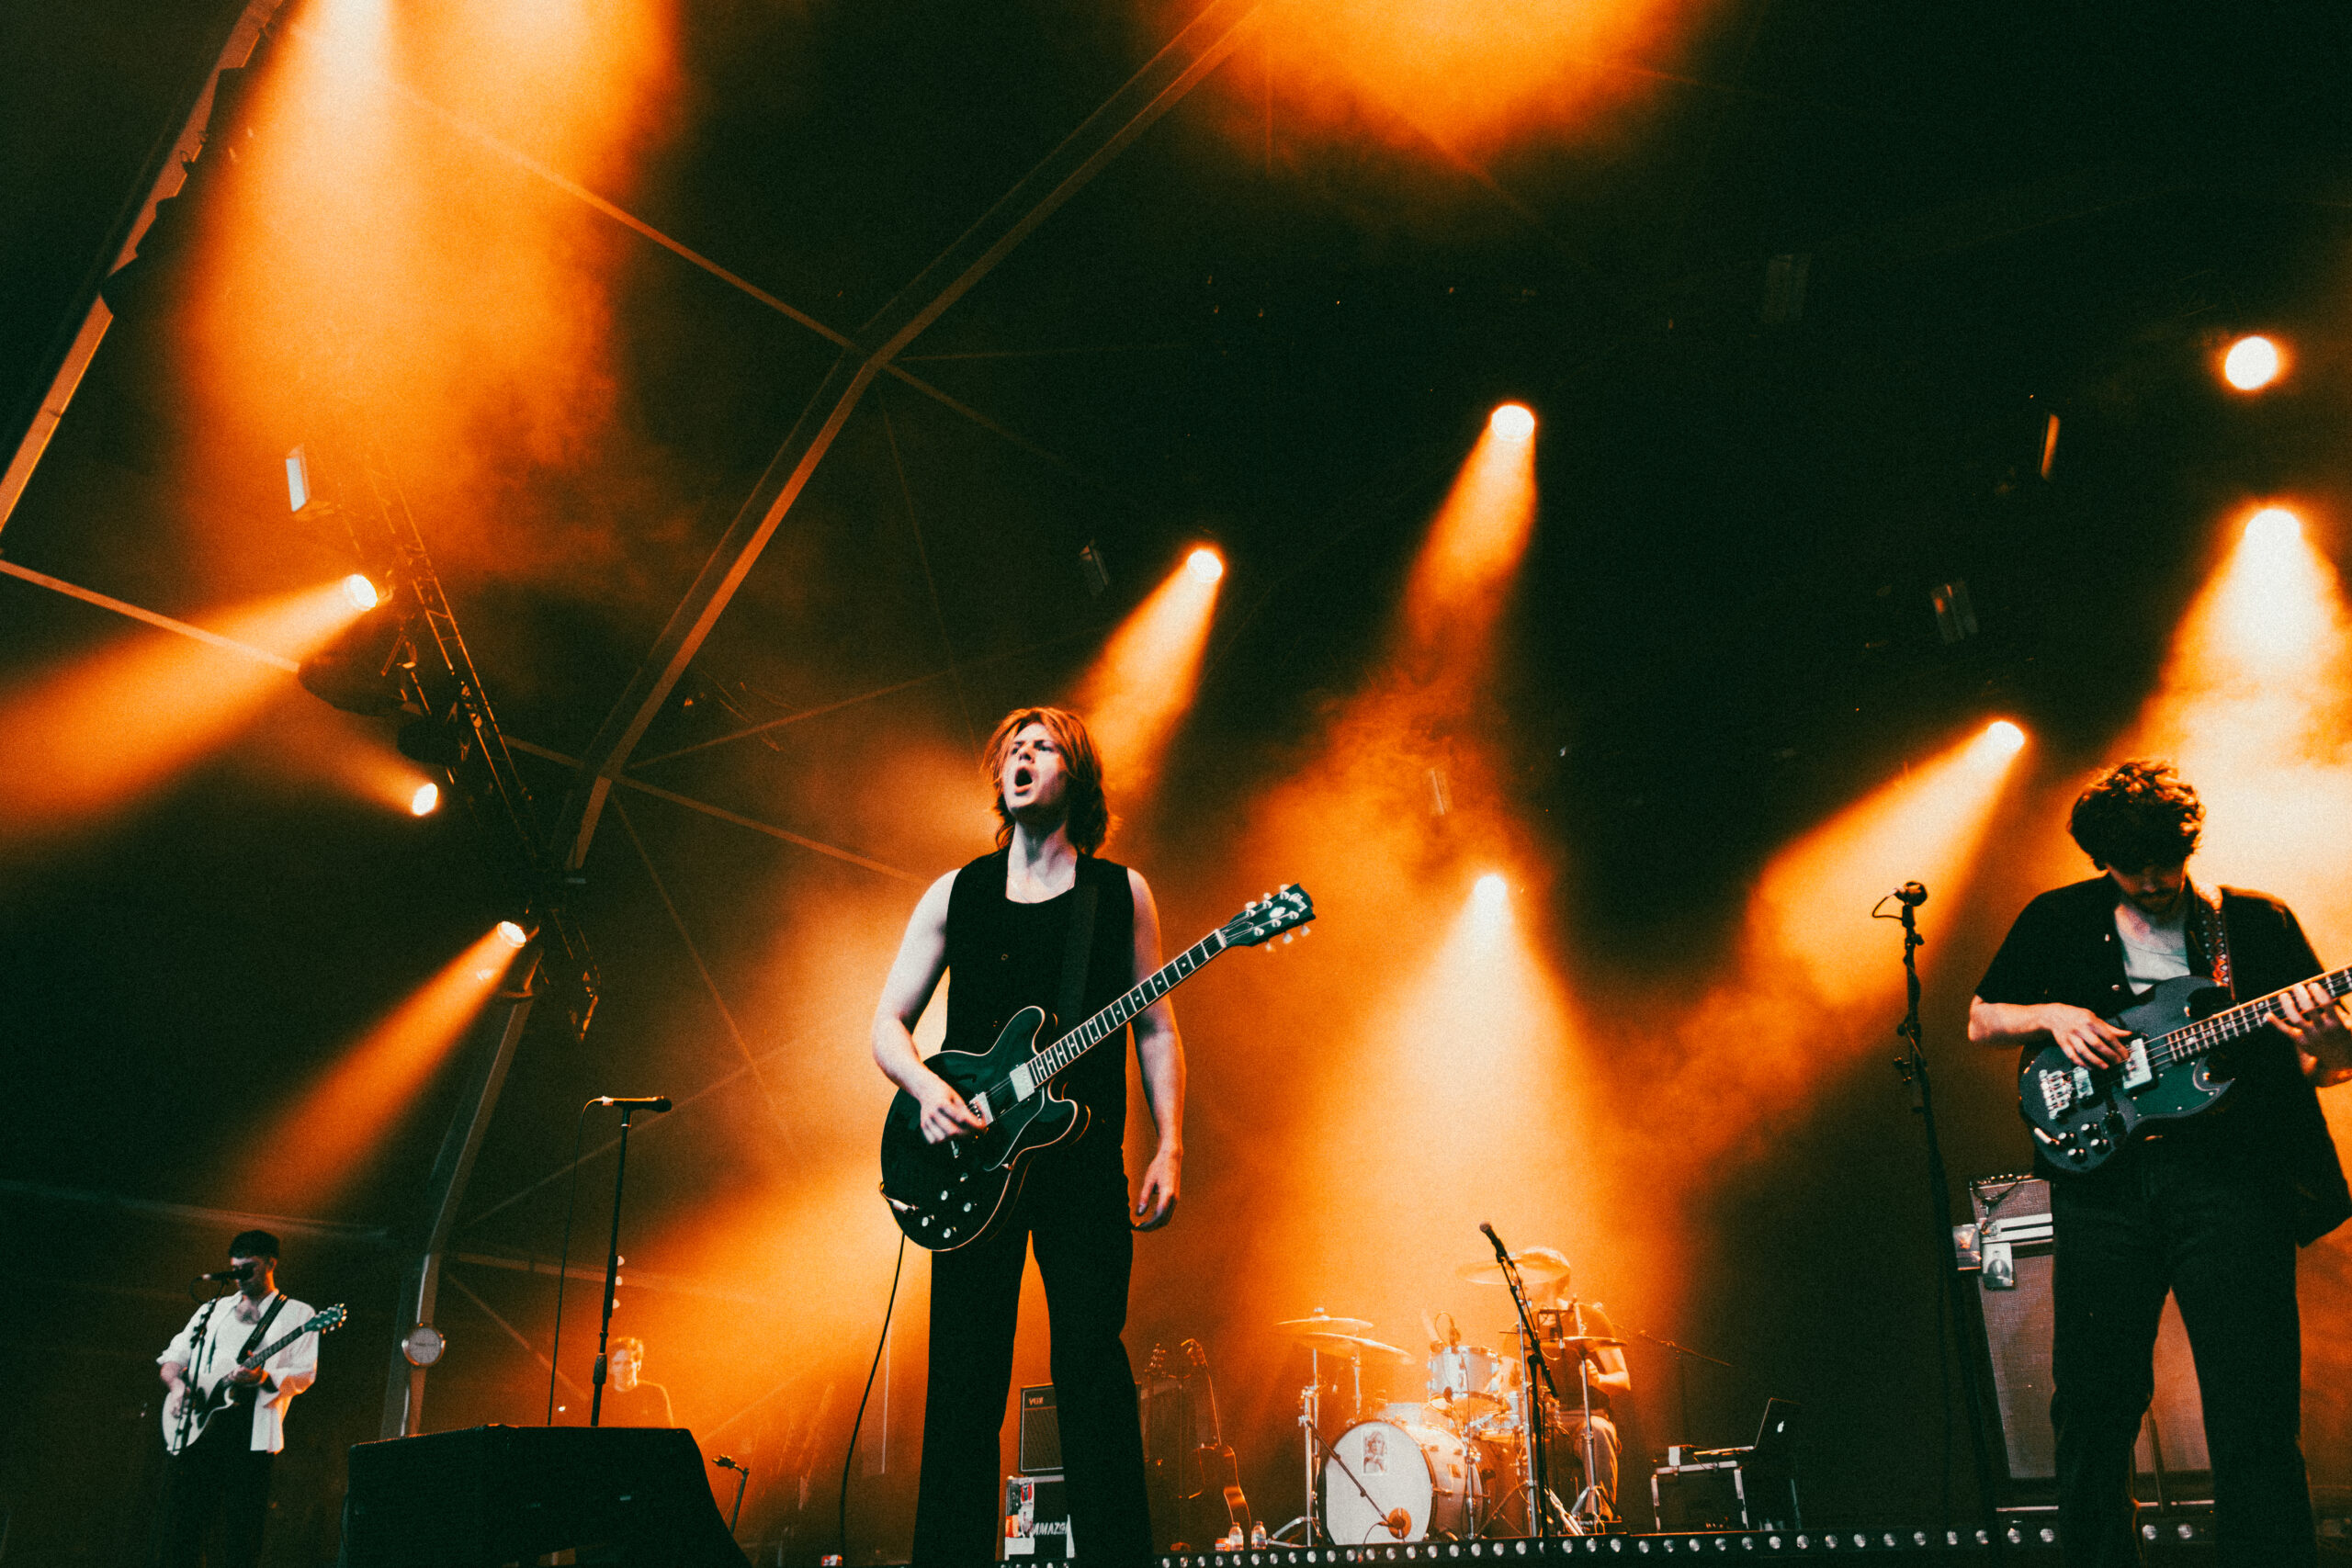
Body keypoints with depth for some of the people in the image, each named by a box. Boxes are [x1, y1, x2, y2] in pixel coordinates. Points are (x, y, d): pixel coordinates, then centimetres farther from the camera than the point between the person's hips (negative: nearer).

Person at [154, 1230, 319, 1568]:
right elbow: (172, 1356, 23)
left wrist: (264, 1378, -19)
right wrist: (177, 1384, 1)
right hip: (195, 1428, 4)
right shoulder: (213, 1309, 22)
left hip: (248, 1433, -4)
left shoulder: (296, 1313, 9)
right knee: (178, 1530, -1)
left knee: (240, 1539, -6)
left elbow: (305, 1372, 0)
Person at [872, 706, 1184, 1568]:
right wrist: (926, 1087, -11)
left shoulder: (1121, 891, 9)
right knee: (962, 1378, 0)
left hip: (1083, 1157, -1)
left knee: (1093, 1366, -5)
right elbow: (888, 1022, 10)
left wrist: (1168, 1150, -3)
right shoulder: (955, 893, 11)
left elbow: (1155, 1027, 8)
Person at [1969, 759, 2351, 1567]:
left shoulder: (2258, 922, 9)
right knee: (2093, 1403, 5)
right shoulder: (2057, 922, 12)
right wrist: (2051, 1015, -2)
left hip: (2232, 1174, -1)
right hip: (2104, 1175, 1)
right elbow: (1981, 1022, 17)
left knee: (2255, 1417, -5)